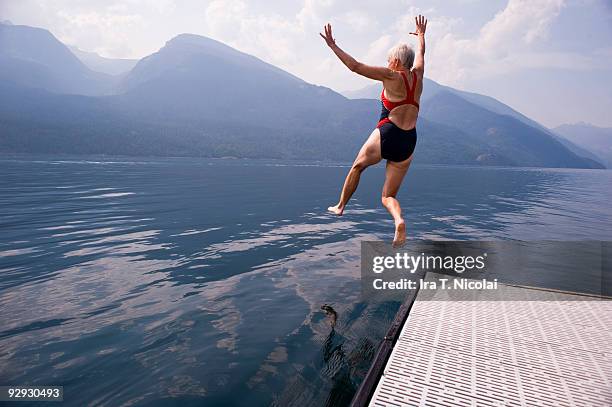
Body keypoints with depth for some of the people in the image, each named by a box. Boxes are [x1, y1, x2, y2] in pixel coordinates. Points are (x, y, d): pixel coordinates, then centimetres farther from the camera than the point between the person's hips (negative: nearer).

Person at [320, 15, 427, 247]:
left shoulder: (391, 76, -4)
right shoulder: (417, 74, 12)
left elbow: (355, 66, -6)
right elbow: (421, 53, 34)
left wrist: (332, 46, 2)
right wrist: (421, 35, 54)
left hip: (386, 135, -4)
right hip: (408, 143, 5)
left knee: (357, 166, 26)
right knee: (388, 196, 9)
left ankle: (340, 206, 35)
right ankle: (399, 221, -22)